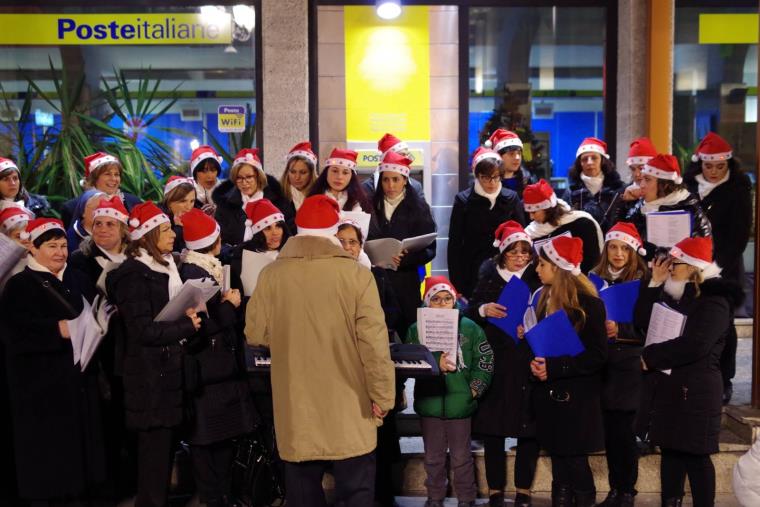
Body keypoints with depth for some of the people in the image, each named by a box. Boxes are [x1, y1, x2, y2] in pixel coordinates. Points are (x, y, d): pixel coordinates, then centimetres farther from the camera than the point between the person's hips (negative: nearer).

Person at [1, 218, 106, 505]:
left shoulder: (72, 281, 15)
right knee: (47, 447, -1)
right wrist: (57, 329, -24)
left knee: (79, 440, 8)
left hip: (77, 378, 6)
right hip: (41, 384, -6)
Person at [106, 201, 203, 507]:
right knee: (155, 450, -2)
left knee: (165, 446, 15)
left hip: (168, 370, 9)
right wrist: (188, 325, -15)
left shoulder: (164, 268, 14)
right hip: (150, 376, -9)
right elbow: (144, 330, -19)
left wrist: (188, 315, 6)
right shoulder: (134, 274, -14)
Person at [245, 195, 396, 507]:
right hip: (349, 408, -2)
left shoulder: (271, 275, -6)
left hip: (295, 409, 2)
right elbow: (374, 341, -14)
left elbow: (255, 333, 0)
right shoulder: (356, 274, -12)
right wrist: (382, 395, -4)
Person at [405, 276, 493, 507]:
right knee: (433, 456, 15)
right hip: (429, 402, 1)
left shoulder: (470, 328, -3)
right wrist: (436, 364, -18)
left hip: (459, 402, -1)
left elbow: (484, 362, -1)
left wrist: (474, 389, -8)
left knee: (462, 457, 11)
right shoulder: (416, 329, -1)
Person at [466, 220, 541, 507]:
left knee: (528, 428, 2)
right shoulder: (488, 277, 8)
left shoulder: (538, 278, 3)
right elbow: (469, 314, 8)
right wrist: (483, 309, -12)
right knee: (492, 427, 4)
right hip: (494, 362, 1)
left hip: (529, 363, -1)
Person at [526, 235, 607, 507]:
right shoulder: (545, 297, 8)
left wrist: (554, 367, -21)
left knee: (574, 460, 2)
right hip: (549, 393, 6)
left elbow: (598, 354, -16)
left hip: (576, 396, -6)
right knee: (558, 458, 13)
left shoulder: (587, 303, -14)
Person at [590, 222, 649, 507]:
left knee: (624, 429, 0)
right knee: (609, 429, 8)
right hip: (602, 364, 4)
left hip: (629, 364, -4)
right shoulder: (595, 278, 8)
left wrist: (619, 329, -20)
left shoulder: (642, 280, -4)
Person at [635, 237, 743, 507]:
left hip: (696, 389, -7)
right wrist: (655, 283, 1)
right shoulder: (672, 293, 12)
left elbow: (694, 346, -23)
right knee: (670, 449, 13)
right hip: (668, 385, 7)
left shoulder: (714, 300, -12)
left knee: (695, 455, -1)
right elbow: (642, 321, 9)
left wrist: (650, 356, -14)